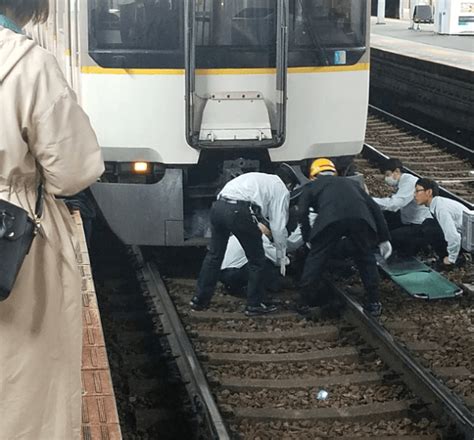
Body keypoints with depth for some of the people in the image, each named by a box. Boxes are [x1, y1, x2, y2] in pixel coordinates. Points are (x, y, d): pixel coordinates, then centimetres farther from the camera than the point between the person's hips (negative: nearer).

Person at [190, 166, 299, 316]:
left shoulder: (257, 177, 34)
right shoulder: (282, 190, 14)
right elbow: (279, 226, 9)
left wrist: (257, 225, 36)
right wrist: (281, 256, 17)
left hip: (218, 206, 7)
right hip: (239, 212, -7)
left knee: (214, 254, 21)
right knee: (256, 260, 10)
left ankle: (200, 299, 26)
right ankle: (254, 305, 18)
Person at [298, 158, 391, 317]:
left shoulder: (311, 186, 32)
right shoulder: (350, 182, 40)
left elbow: (303, 213, 16)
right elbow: (374, 208, 33)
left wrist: (308, 239, 28)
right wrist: (384, 239, 34)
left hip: (330, 219, -2)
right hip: (361, 218, 2)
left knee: (316, 257, 16)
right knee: (366, 258, 22)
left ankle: (304, 301, 20)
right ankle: (374, 303, 23)